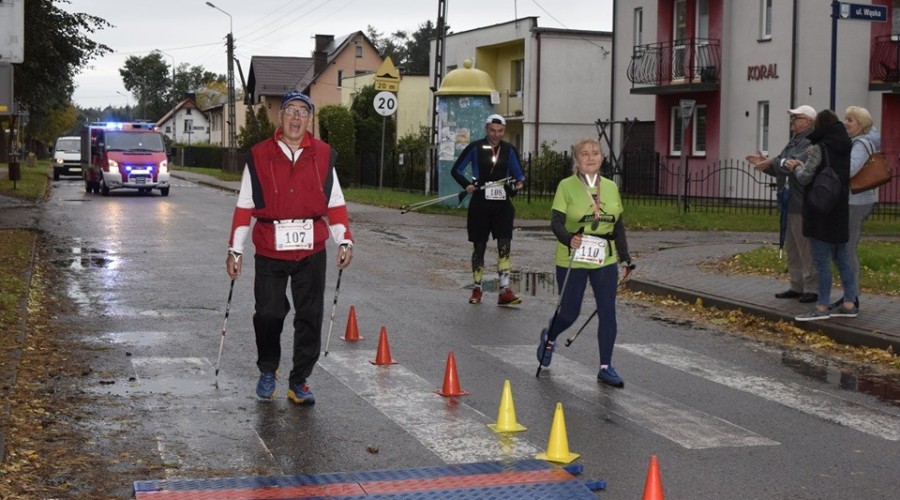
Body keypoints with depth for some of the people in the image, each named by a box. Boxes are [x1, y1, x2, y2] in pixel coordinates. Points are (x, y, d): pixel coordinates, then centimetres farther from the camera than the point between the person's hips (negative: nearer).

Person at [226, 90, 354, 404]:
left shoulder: (323, 155, 7)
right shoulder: (259, 156, 3)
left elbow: (335, 203, 10)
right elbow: (244, 206, 5)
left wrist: (344, 240, -1)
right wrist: (235, 249, 1)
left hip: (312, 252, 1)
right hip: (270, 251, -1)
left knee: (310, 318, 2)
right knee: (268, 313, -1)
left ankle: (299, 382, 14)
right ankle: (267, 372, 25)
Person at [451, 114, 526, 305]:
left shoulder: (509, 150, 6)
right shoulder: (475, 148, -1)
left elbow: (518, 174, 13)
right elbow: (456, 170, 3)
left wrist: (518, 184, -10)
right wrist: (467, 185, -13)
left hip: (502, 204, 1)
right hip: (480, 203, -1)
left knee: (504, 245, -9)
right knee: (479, 246, 7)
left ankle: (505, 290, -11)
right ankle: (477, 288, 18)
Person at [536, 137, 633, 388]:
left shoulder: (611, 187, 8)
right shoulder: (566, 186, -5)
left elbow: (618, 226, 14)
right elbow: (556, 221, -12)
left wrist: (626, 259, 14)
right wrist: (569, 238, -32)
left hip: (605, 260, 3)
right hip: (572, 261, -3)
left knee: (608, 312, -2)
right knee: (569, 312, 5)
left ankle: (606, 368, 9)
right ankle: (549, 338, 39)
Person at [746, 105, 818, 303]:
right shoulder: (794, 142, 19)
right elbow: (781, 167, 19)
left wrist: (772, 163, -26)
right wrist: (765, 163, 3)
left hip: (803, 205, -10)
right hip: (790, 204, 10)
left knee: (806, 249, -6)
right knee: (792, 249, 15)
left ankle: (812, 288, 0)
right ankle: (797, 286, 23)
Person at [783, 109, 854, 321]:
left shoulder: (820, 148, -13)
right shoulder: (847, 148, 8)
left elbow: (805, 178, -12)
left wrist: (795, 167, 8)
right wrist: (806, 164, 16)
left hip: (821, 210, -7)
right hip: (841, 210, 7)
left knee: (822, 259, -3)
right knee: (841, 257, 14)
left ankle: (822, 307, 0)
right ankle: (849, 303, 15)